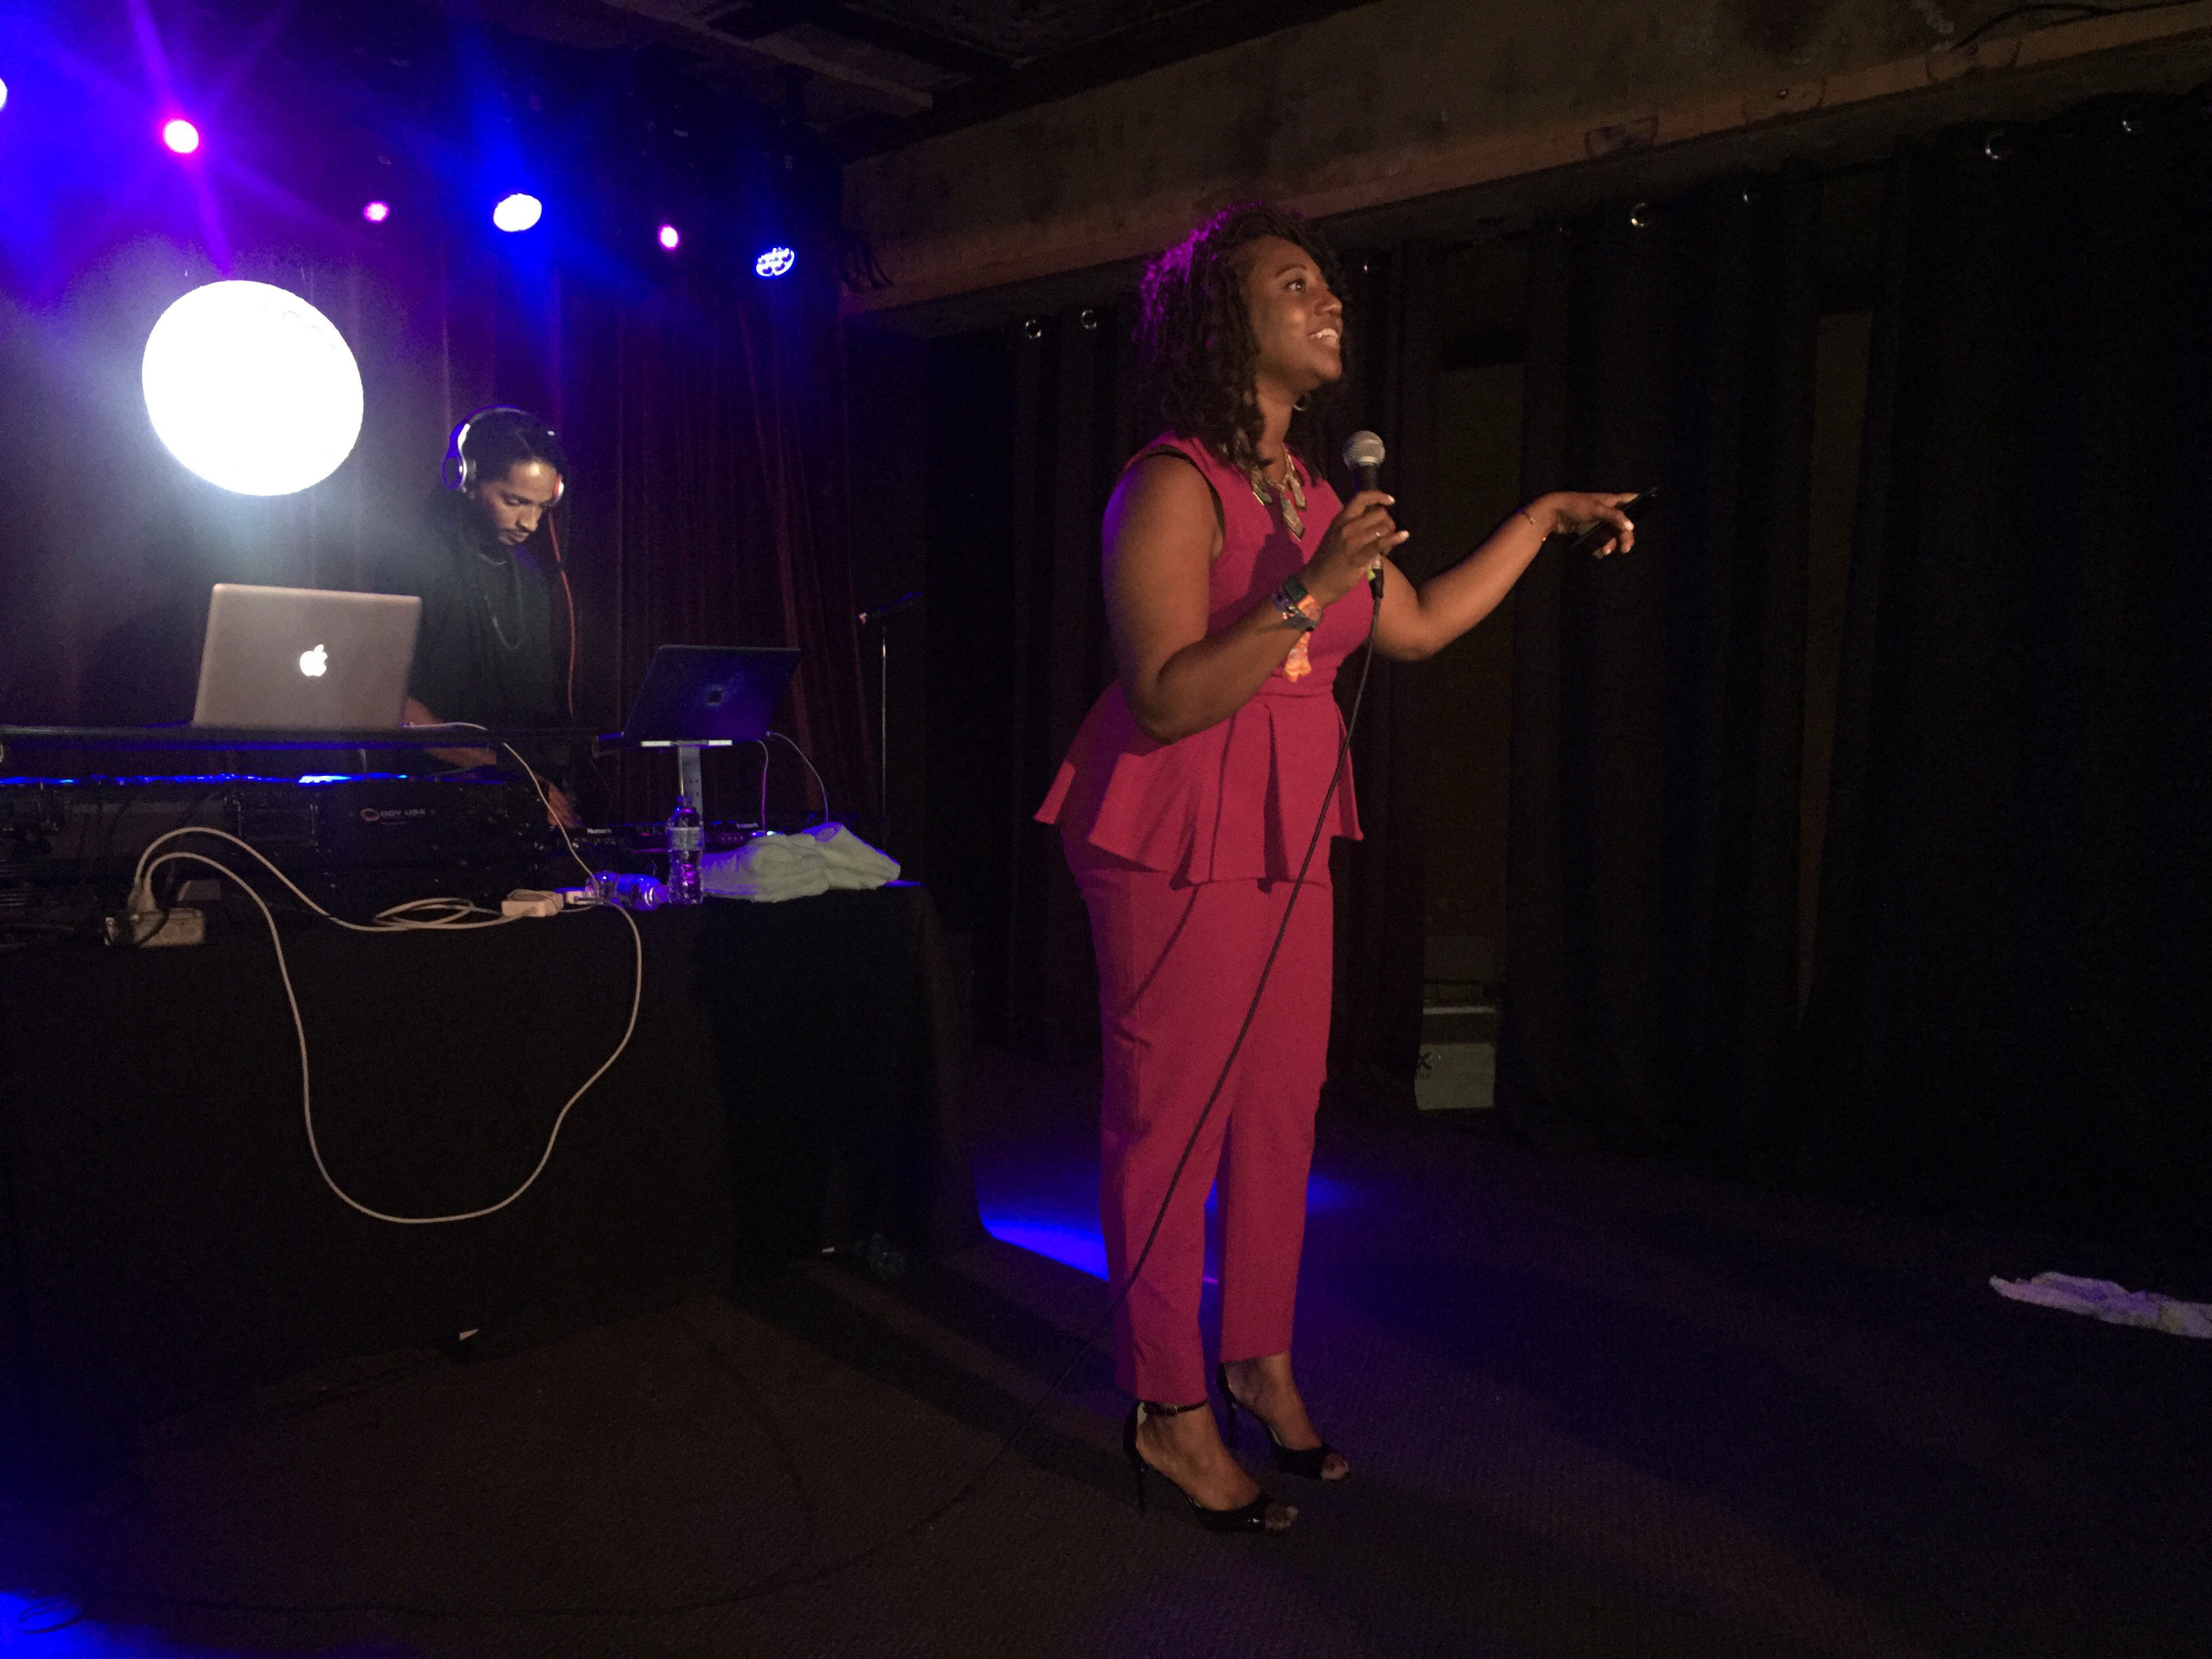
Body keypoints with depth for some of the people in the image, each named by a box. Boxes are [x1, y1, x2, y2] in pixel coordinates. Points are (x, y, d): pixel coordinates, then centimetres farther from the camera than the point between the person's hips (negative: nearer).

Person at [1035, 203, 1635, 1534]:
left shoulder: (1311, 485, 11)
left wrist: (1543, 520, 24)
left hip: (1288, 837, 8)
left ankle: (1261, 1362, 31)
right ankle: (1170, 1414, 17)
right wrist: (1311, 589, -26)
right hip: (1177, 841, -7)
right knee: (1171, 1123, 1)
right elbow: (1167, 700, -21)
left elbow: (1416, 626, 21)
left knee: (1282, 1109, 12)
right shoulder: (1171, 486, -14)